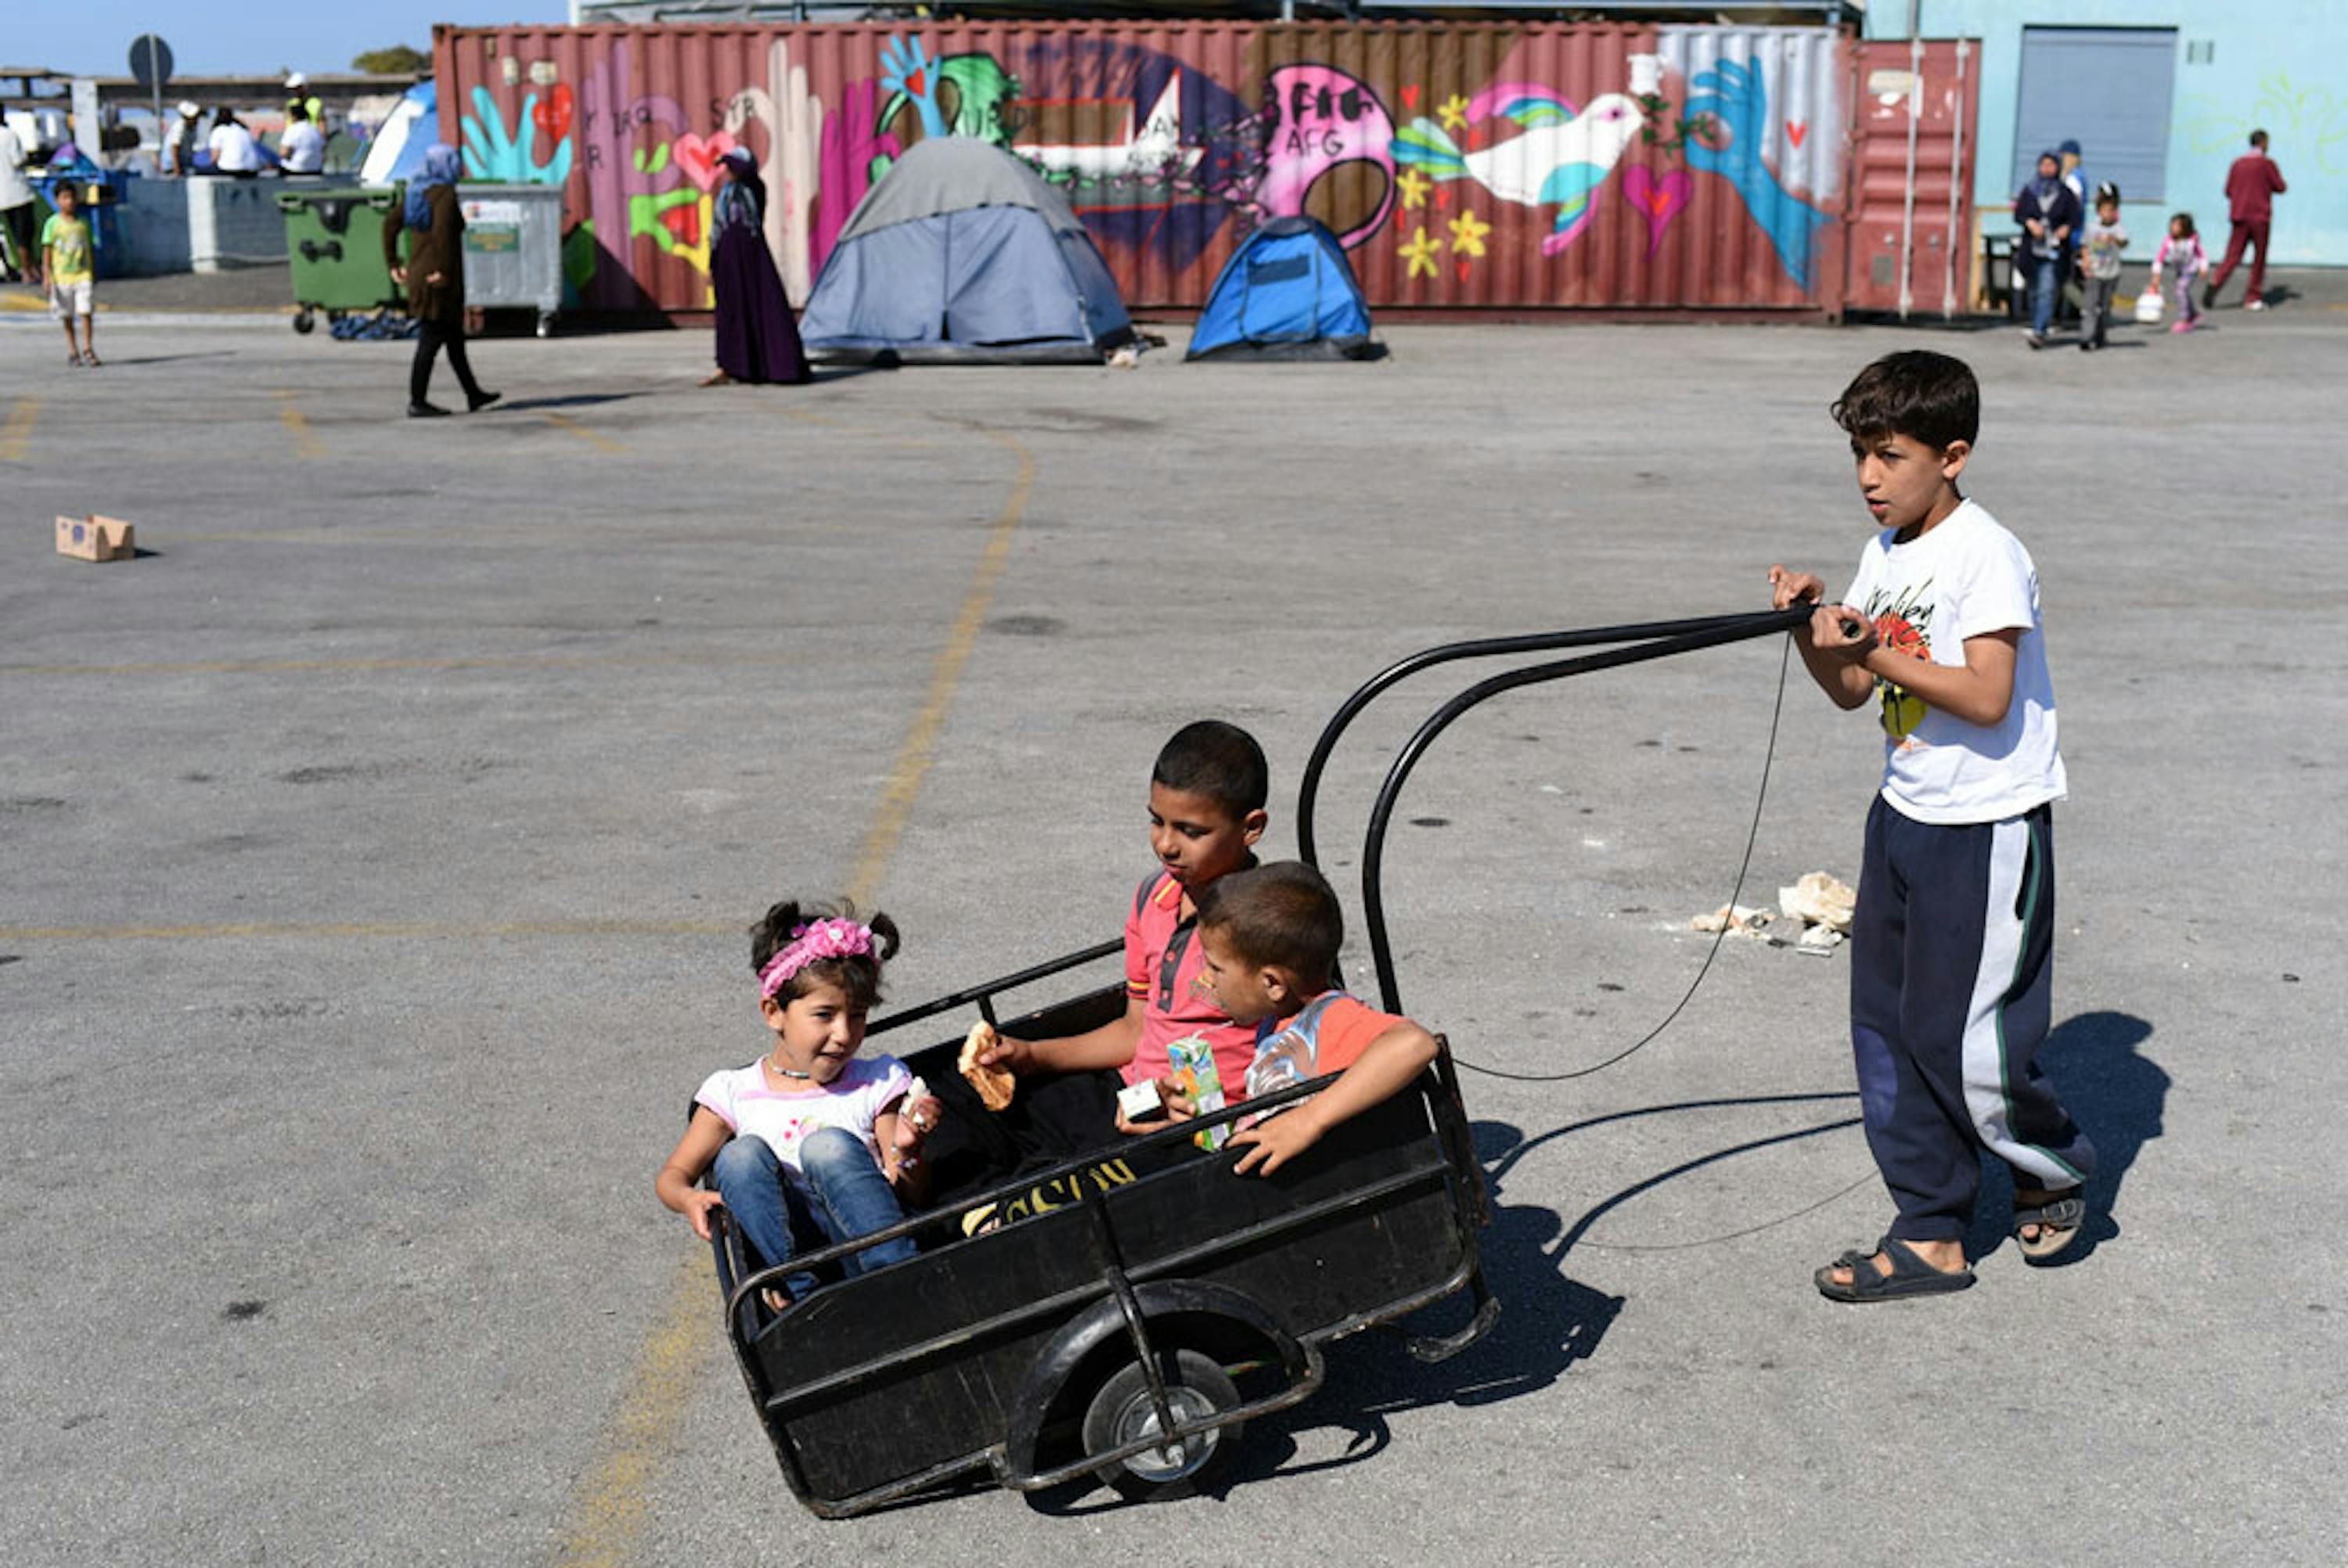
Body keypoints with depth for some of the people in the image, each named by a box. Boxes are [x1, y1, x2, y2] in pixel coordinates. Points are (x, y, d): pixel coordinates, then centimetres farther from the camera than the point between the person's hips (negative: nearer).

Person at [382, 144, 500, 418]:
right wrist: (444, 270, -24)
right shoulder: (445, 194, -13)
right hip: (441, 282, -9)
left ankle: (473, 395, 26)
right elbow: (442, 231, -27)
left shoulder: (417, 193, 12)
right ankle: (417, 403, 0)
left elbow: (391, 225, 13)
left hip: (419, 274, 9)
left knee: (455, 338, 17)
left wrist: (394, 264, 14)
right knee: (430, 341, -4)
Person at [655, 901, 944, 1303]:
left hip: (860, 1238, -1)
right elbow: (672, 1175, 14)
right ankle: (797, 1292, -37)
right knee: (743, 1153, -23)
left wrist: (905, 1152, -12)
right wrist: (689, 1198, -10)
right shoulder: (736, 1092, 15)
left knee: (828, 1145, -26)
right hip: (779, 1248, 1)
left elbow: (914, 1196, 11)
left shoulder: (877, 1084, 14)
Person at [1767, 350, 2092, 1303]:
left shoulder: (1987, 554, -17)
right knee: (1888, 1027, 8)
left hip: (1988, 829, -8)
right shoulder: (1885, 552, 8)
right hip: (1905, 814, 8)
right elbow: (1852, 690, 10)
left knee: (1962, 1038, -3)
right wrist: (1809, 631, -7)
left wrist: (1877, 650, -25)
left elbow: (1989, 698, -24)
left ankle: (2052, 1168, 26)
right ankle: (1931, 1235, 18)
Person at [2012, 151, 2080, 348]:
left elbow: (2075, 217, 4)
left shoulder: (2065, 193, 4)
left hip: (2054, 249, -2)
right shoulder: (2029, 190, 9)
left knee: (2047, 290, -13)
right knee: (2034, 291, 8)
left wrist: (2067, 227, -17)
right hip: (2032, 247, 2)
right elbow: (2018, 213, 3)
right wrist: (2030, 222, -16)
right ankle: (2036, 328, 23)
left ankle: (2039, 331, -21)